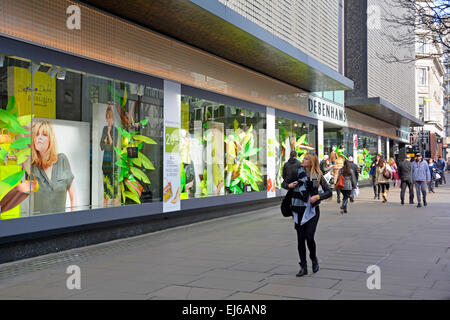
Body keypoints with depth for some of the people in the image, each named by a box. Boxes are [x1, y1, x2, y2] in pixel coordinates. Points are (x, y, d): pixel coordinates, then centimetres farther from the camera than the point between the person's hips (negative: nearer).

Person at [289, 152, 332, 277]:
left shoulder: (318, 175, 0)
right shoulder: (298, 172, 5)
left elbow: (329, 192, 4)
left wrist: (317, 196, -13)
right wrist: (289, 185, -5)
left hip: (312, 210, -2)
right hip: (299, 209, 2)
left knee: (309, 237, -12)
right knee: (300, 239, 3)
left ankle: (314, 259, 18)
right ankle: (303, 267, 14)